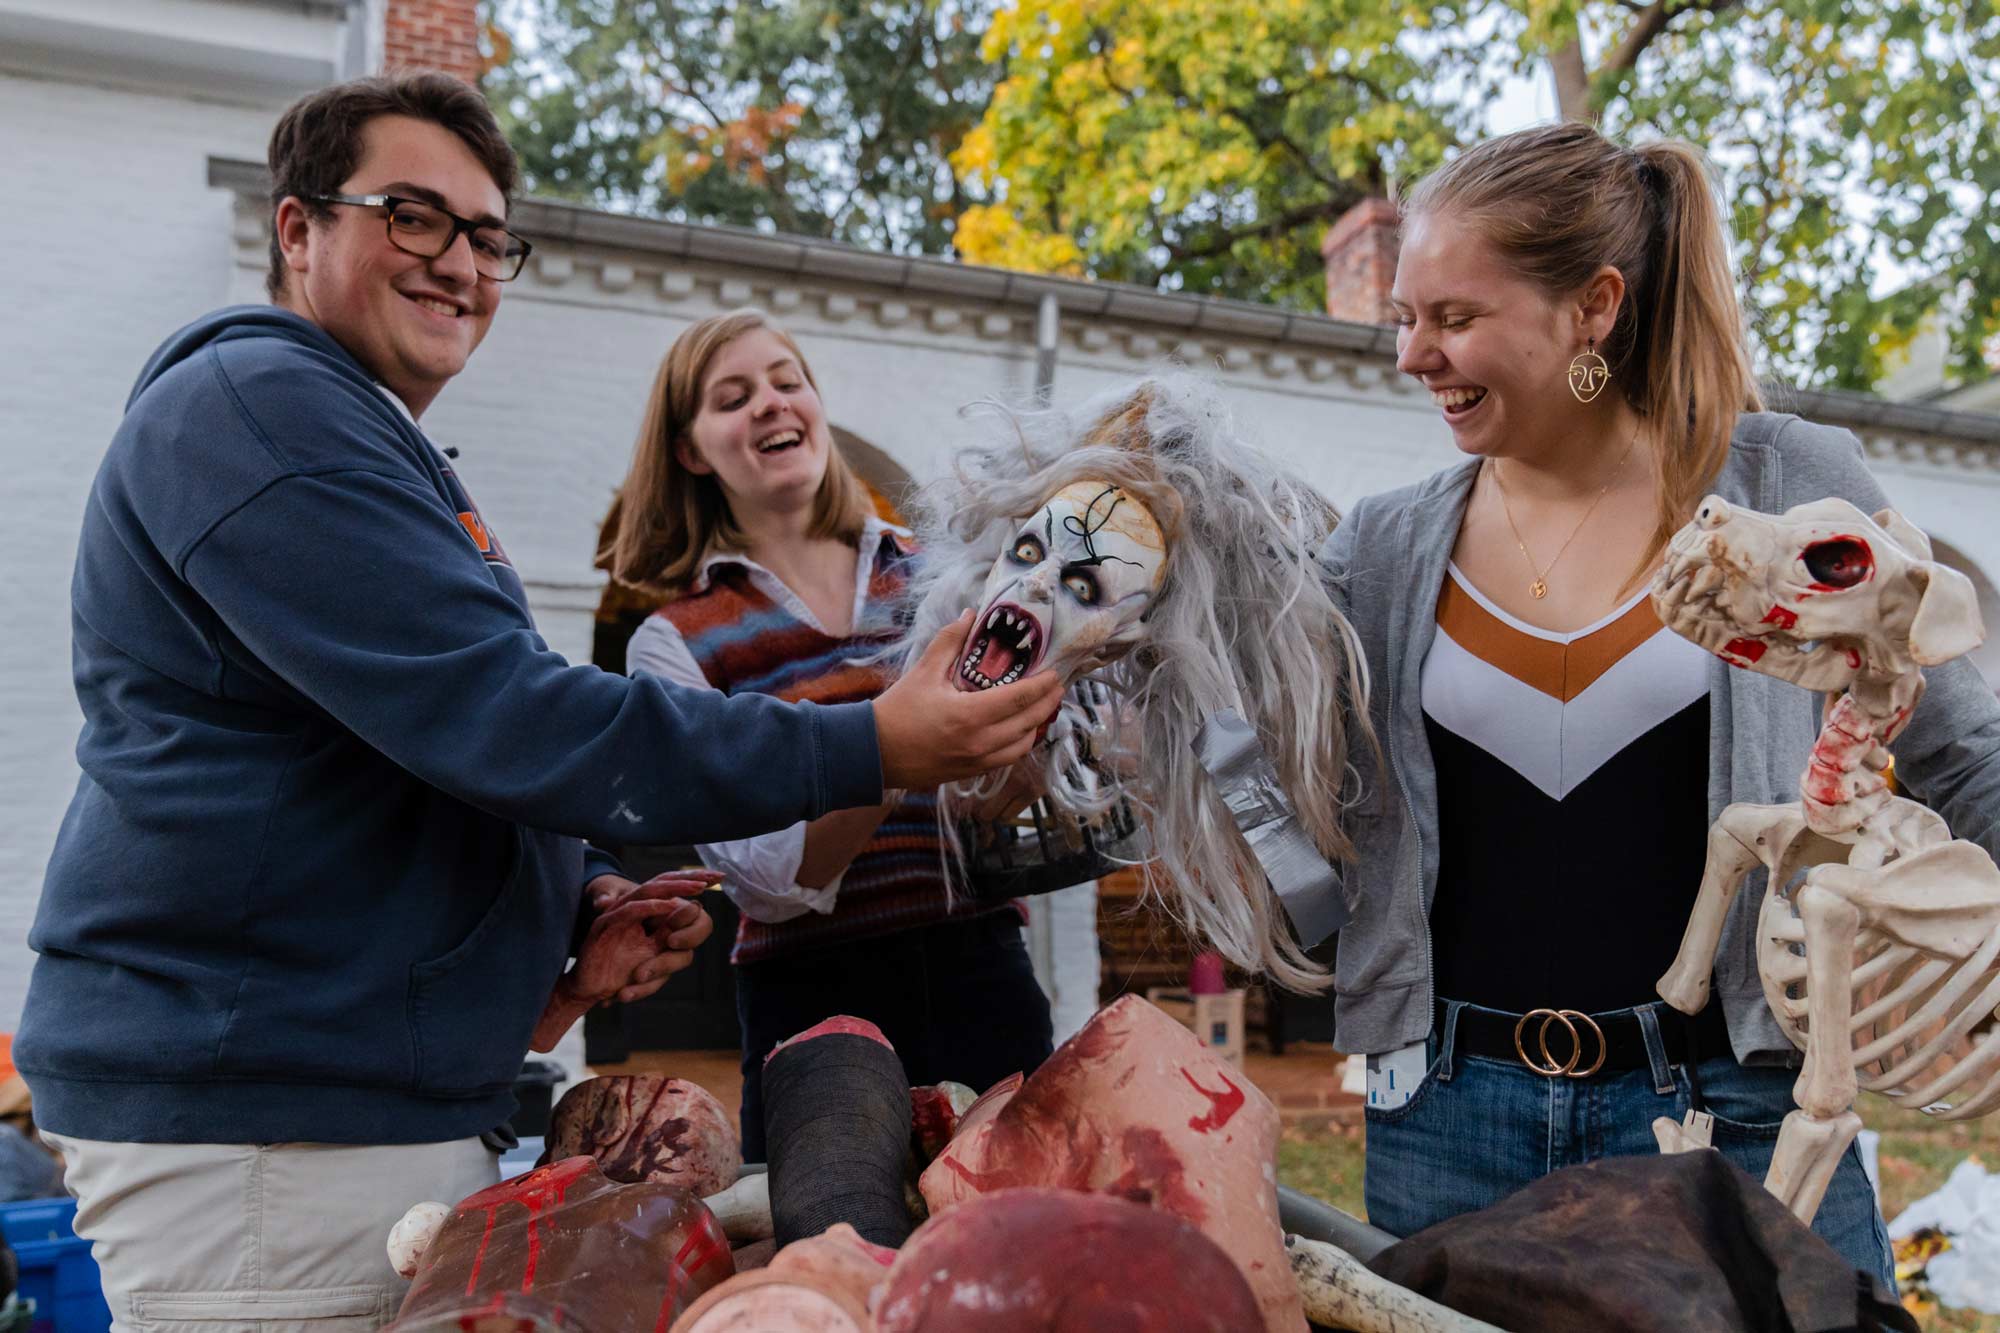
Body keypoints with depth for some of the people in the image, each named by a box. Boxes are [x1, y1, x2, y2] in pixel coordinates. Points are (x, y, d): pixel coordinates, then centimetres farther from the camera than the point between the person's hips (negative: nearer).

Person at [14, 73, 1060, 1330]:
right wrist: (870, 747, -21)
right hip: (268, 1127, -10)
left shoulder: (374, 452, 20)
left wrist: (582, 895, 6)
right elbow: (506, 720, -23)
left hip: (388, 1102, 10)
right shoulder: (253, 403, -14)